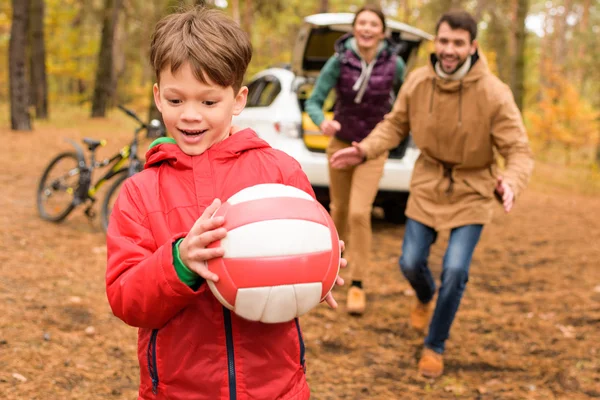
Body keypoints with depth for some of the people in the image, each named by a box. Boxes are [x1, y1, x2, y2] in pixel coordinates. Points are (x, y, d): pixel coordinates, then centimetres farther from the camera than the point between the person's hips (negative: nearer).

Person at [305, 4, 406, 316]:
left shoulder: (394, 64, -15)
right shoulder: (339, 61, -17)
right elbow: (313, 102, -17)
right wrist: (322, 122, -37)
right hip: (340, 143, 2)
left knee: (359, 213, -15)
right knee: (340, 208, 19)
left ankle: (357, 285, -1)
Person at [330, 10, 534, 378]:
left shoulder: (494, 93, -22)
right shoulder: (417, 82, -13)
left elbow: (520, 151, -21)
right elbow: (395, 125, 2)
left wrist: (510, 183, -42)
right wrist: (366, 150, -16)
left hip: (472, 192, -3)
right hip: (428, 185, 3)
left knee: (455, 271, -11)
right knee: (411, 263, 6)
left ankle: (435, 346, 14)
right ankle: (425, 296, 46)